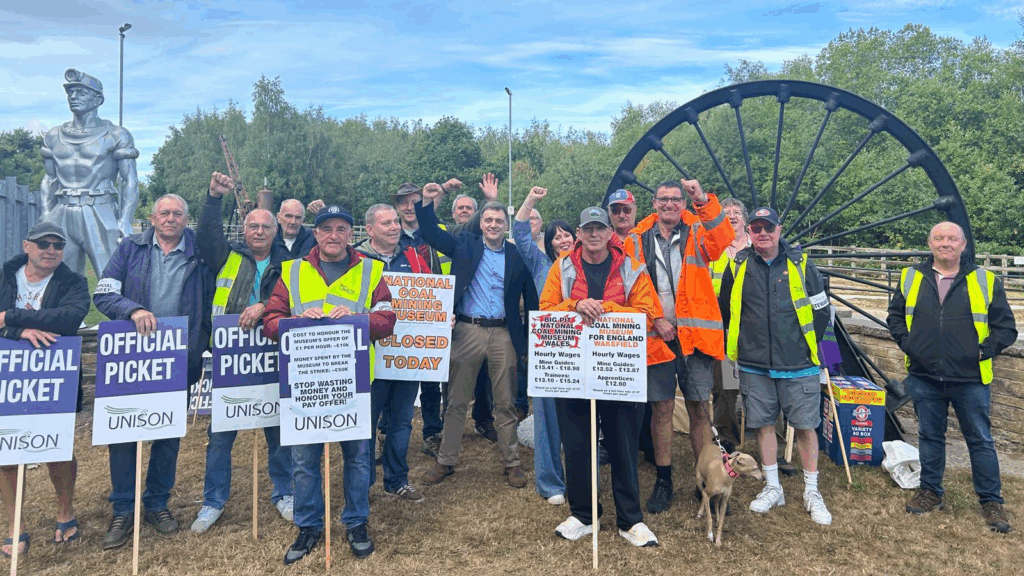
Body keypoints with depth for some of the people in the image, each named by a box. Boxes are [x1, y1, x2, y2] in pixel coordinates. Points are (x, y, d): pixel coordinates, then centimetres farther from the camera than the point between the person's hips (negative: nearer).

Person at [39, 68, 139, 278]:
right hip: (62, 216, 5)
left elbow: (130, 182, -3)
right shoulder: (54, 136, 17)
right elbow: (49, 180, 20)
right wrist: (46, 218, 10)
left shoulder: (116, 136, 2)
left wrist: (125, 222, -12)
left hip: (101, 215, -5)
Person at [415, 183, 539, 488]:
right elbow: (432, 233, 4)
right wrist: (426, 202, -10)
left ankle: (512, 463, 22)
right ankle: (445, 461, 22)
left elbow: (531, 299, 6)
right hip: (466, 331, 0)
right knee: (456, 402, 9)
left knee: (505, 403, 9)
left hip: (503, 335, 0)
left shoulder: (518, 257, 6)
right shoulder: (464, 245, 8)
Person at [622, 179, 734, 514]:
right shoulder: (637, 240, 6)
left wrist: (704, 201, -28)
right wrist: (654, 319, -10)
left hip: (694, 334, 0)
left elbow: (721, 242, -18)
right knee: (661, 408, 7)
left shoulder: (697, 233, 5)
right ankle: (663, 481, 21)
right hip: (656, 336, 0)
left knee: (699, 409, 7)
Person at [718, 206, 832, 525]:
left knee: (805, 426, 4)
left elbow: (821, 310, 7)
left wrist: (805, 346, 6)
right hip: (754, 367, 1)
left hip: (798, 367, -1)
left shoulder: (800, 264, -1)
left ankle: (812, 492, 21)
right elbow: (725, 309, 13)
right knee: (764, 425, 9)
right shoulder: (738, 266, 1)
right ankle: (773, 488, 26)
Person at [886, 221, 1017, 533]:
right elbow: (895, 315, 14)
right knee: (930, 437, 14)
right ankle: (930, 492, 27)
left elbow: (1006, 328, 2)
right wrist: (906, 343, 0)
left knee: (980, 440, 9)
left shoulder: (985, 281, -1)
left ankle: (991, 502, 23)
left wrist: (984, 350, -9)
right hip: (924, 378, 2)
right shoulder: (911, 278, 4)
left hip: (970, 379, -2)